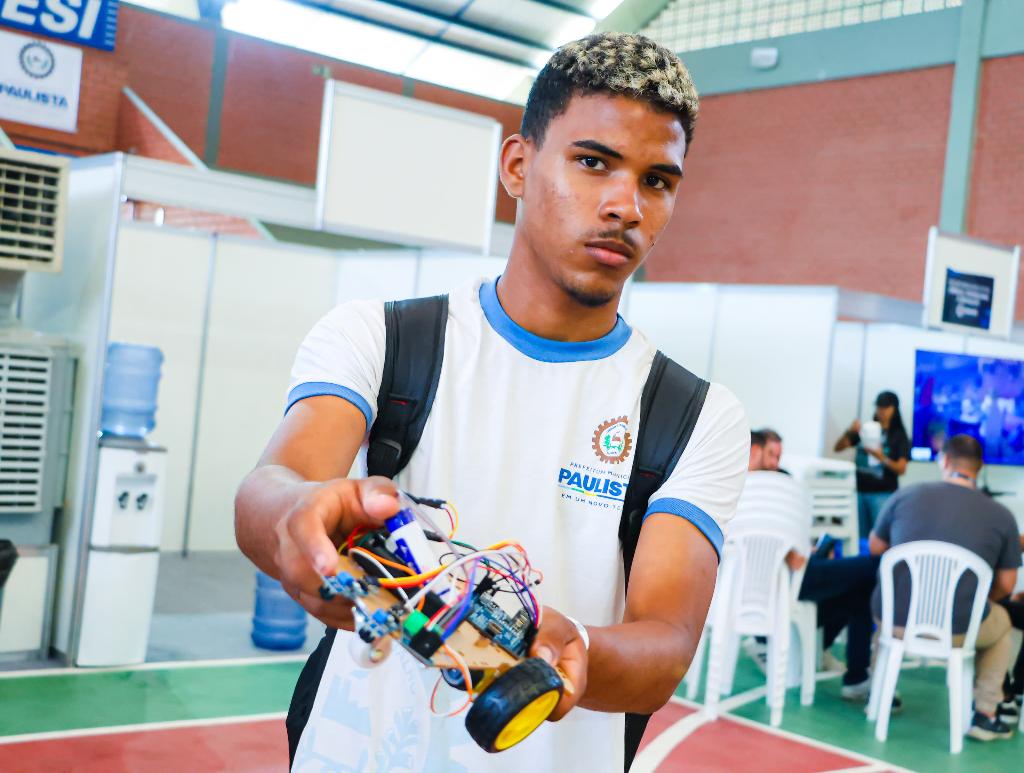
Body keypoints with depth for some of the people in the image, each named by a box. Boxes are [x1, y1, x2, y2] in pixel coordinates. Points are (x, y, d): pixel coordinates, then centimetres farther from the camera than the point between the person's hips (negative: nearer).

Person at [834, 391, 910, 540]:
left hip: (883, 494, -3)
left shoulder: (899, 436, 3)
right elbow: (838, 448, 5)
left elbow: (901, 469, -5)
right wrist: (849, 432, -13)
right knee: (859, 537, 1)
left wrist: (882, 458, -22)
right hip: (859, 491, 3)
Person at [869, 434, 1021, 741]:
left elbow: (875, 548, 10)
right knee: (1001, 622, 32)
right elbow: (1006, 584, 3)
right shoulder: (1001, 516, -4)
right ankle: (984, 716, 26)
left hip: (896, 622, 1)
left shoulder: (907, 495, -3)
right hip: (958, 630, -1)